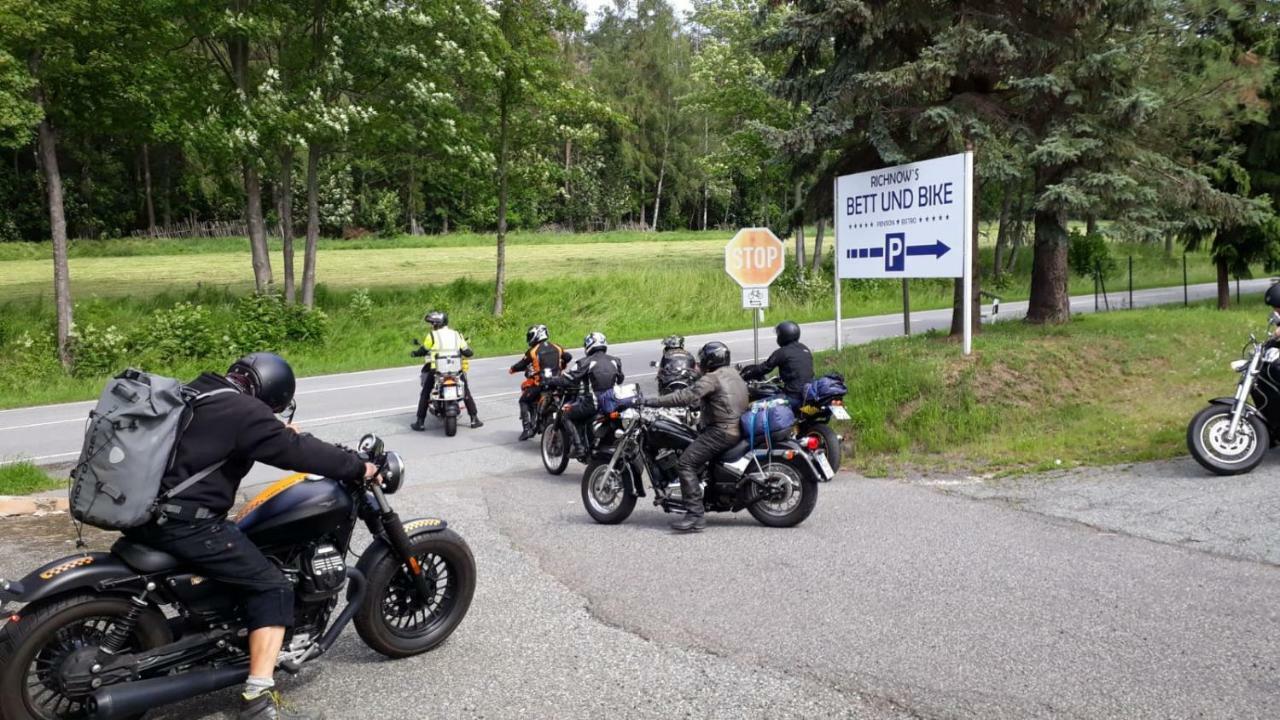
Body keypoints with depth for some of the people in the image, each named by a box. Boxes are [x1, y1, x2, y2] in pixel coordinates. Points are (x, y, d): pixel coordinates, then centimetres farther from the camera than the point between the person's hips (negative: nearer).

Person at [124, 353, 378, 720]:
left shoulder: (198, 392, 14)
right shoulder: (244, 412, -13)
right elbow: (296, 452, -14)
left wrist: (280, 430, 38)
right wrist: (359, 467, -5)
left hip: (142, 509, 10)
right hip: (184, 522, -10)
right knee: (272, 588, -6)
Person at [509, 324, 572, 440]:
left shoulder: (533, 351, -7)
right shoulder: (556, 347, 7)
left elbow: (522, 364, -1)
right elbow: (568, 357, 13)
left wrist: (512, 369, 19)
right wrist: (560, 367, 31)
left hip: (540, 383, -4)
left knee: (524, 401, 12)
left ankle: (527, 428, 1)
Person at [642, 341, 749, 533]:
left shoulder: (712, 377, -10)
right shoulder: (734, 374, 19)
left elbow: (686, 396, -20)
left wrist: (652, 401, -17)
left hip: (722, 431, -11)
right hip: (738, 428, 11)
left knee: (686, 464, -15)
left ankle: (696, 515, -22)